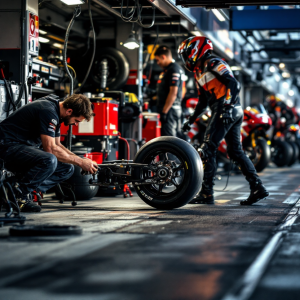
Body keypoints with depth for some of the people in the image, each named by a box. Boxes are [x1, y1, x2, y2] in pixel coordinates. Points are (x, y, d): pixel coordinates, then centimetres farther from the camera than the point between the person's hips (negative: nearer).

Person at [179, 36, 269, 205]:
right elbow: (203, 101, 31)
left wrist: (228, 106, -26)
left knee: (208, 150, -8)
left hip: (228, 111, -10)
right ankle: (258, 188, 6)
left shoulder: (212, 64, -6)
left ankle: (207, 193, -8)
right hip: (235, 113, 10)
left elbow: (234, 83, -18)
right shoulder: (199, 71, 24)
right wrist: (191, 121, 30)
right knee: (236, 151, 9)